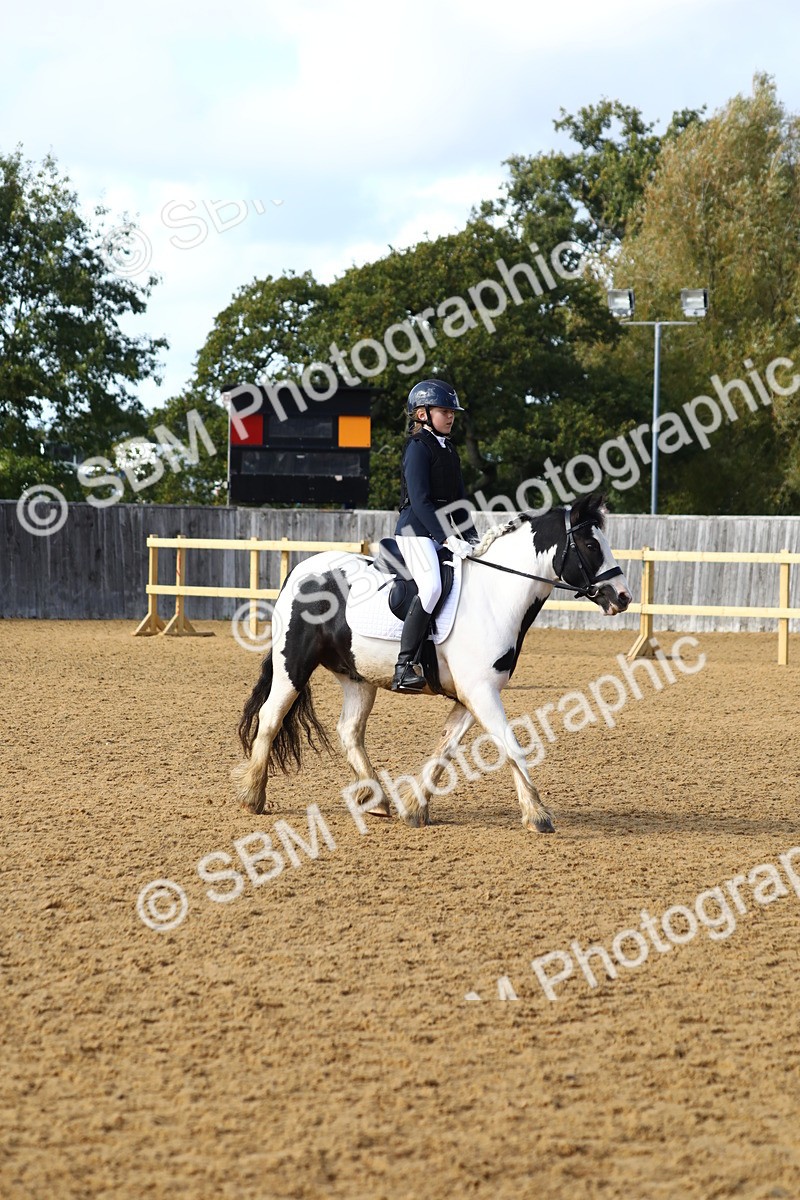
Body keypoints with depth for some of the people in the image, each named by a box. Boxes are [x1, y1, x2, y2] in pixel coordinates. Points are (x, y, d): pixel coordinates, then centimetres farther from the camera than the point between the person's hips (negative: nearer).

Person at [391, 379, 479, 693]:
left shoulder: (449, 449, 18)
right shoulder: (418, 447, -9)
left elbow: (459, 498, 19)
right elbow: (420, 500, -18)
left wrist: (472, 537, 8)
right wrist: (447, 538, -23)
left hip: (442, 530, 10)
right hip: (416, 529, -10)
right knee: (431, 586, -27)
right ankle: (403, 668, -30)